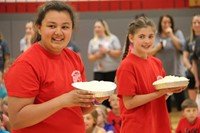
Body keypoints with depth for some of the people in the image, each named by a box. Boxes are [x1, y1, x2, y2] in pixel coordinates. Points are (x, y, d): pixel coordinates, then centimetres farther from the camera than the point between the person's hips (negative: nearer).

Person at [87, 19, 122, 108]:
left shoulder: (113, 38, 3)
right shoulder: (92, 42, 12)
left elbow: (119, 53, -3)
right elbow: (89, 57, 11)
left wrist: (108, 51, -15)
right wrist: (96, 55, -9)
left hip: (113, 70, -2)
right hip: (98, 71, 2)